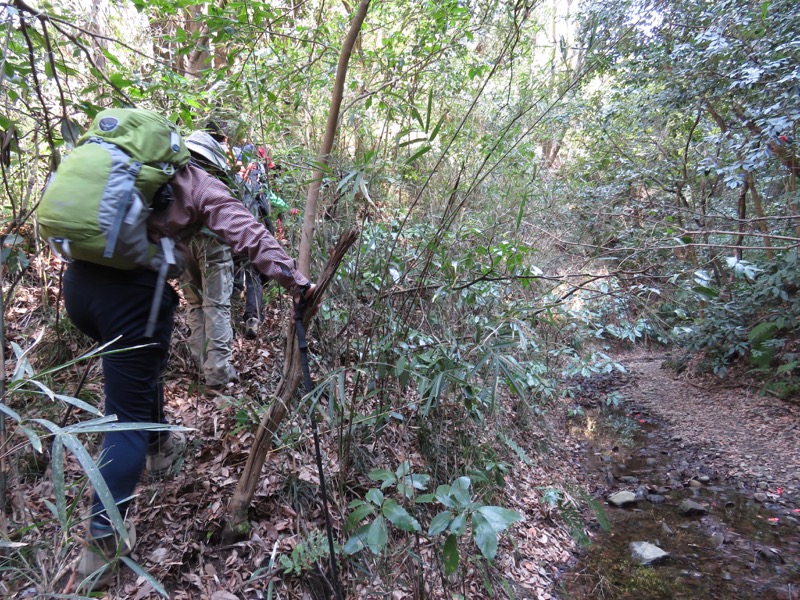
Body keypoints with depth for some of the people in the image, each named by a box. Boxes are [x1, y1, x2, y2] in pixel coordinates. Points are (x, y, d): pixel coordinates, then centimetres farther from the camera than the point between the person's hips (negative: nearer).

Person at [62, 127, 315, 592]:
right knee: (128, 414, 2)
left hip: (78, 280, 7)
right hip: (132, 291, -7)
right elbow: (250, 234, -5)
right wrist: (295, 281, -5)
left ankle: (160, 448, 49)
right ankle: (103, 541, 5)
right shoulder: (200, 185, 5)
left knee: (141, 367, 30)